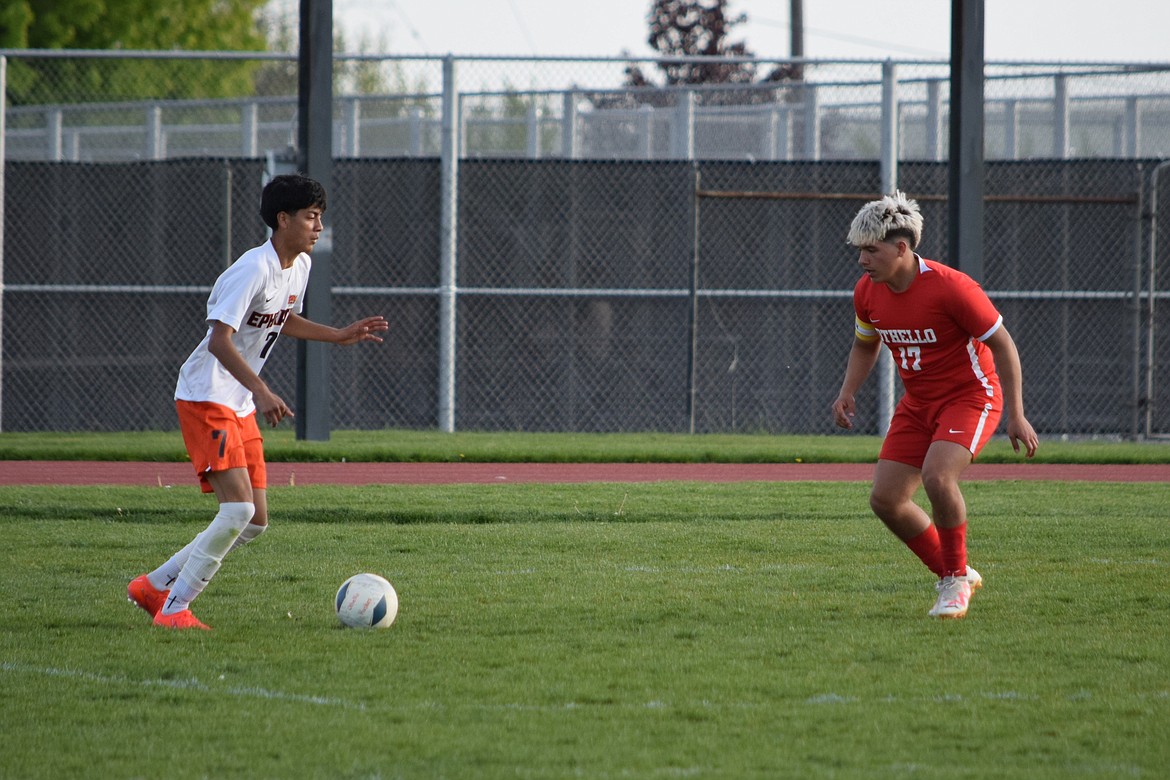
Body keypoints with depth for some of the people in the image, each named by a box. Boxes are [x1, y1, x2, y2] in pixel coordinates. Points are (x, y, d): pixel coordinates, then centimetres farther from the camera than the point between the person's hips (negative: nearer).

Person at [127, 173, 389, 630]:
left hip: (240, 405, 9)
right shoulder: (254, 268, -21)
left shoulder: (300, 266, 8)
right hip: (205, 398, -9)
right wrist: (262, 392, -36)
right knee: (238, 509, -19)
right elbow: (219, 340, -27)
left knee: (255, 522, 6)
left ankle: (154, 587, 17)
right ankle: (173, 609, -9)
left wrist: (339, 335, 16)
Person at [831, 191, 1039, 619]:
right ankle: (953, 576, 16)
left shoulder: (950, 287, -24)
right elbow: (865, 345, 17)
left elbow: (1002, 344, -16)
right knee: (885, 498, -4)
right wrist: (847, 391, -1)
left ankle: (956, 578, -9)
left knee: (936, 476, -31)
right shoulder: (867, 292, -5)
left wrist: (1016, 415, -17)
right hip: (917, 403, 7)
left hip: (970, 396, -7)